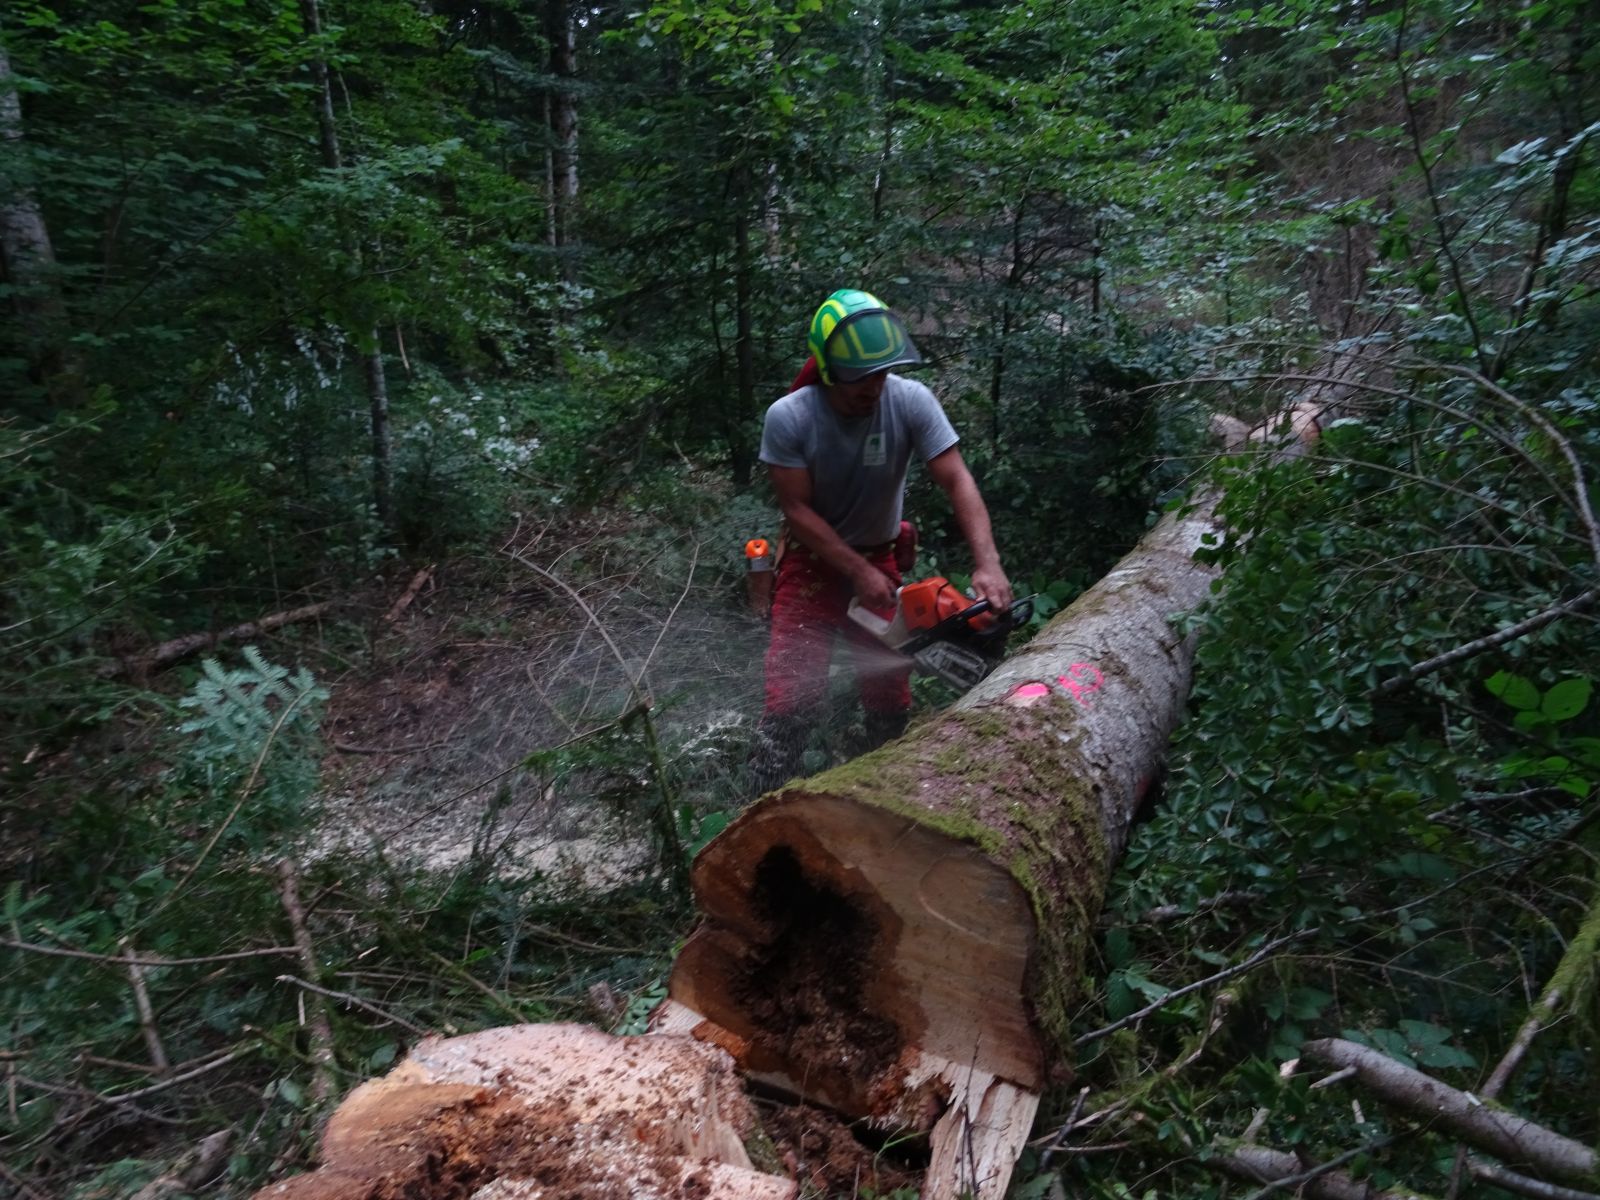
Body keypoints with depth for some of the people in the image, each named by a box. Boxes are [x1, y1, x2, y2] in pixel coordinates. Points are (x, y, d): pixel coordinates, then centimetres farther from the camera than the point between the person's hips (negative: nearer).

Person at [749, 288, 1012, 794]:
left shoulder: (911, 401, -20)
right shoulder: (787, 418, -22)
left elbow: (957, 482, -23)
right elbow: (797, 510, -17)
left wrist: (987, 563, -36)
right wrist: (859, 574, -22)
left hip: (879, 560, 2)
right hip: (812, 563, -2)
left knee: (890, 702, 8)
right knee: (792, 699, -9)